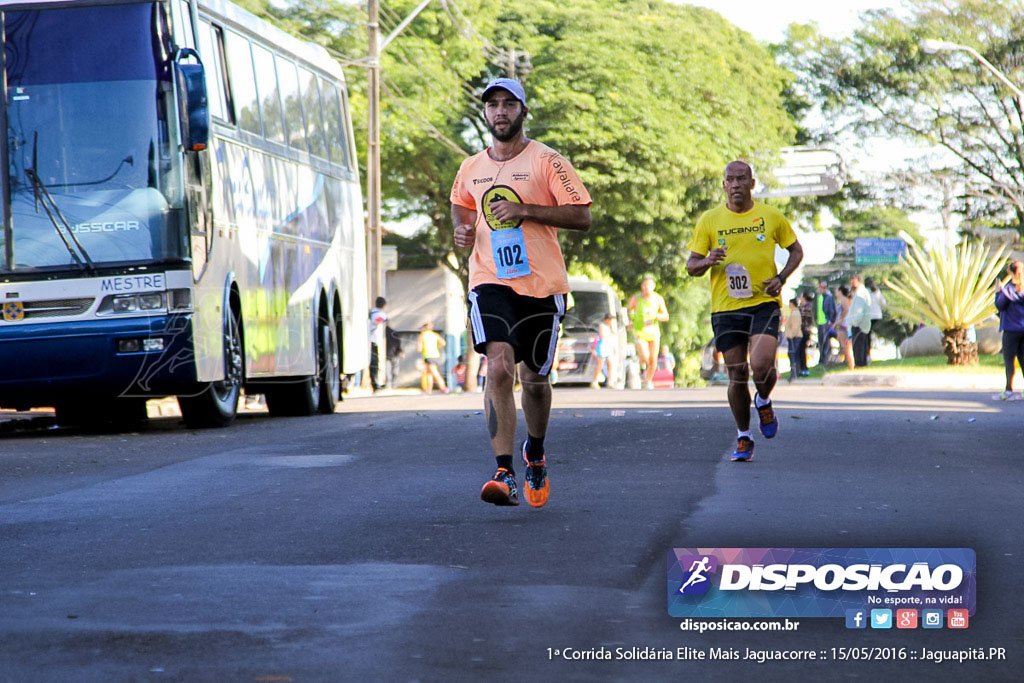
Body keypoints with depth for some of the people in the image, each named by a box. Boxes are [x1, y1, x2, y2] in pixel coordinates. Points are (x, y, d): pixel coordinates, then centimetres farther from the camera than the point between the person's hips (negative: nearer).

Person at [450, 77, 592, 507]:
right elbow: (461, 206, 29)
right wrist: (462, 230, 6)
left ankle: (535, 453, 40)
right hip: (490, 282, 1)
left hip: (542, 283, -1)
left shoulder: (546, 161, -2)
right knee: (498, 368, -20)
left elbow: (581, 216, -7)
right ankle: (504, 475, -23)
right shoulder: (470, 169, 10)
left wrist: (524, 210, -15)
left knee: (535, 378, 10)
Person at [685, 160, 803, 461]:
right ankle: (743, 438, 20)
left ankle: (764, 402, 14)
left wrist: (780, 278, -2)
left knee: (761, 365, -21)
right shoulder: (709, 220, 3)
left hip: (764, 303, -1)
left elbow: (796, 249, 15)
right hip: (726, 308, 1)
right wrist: (707, 261, -18)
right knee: (737, 375, 2)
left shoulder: (771, 217, 3)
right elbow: (691, 266, 5)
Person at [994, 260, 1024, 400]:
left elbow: (1000, 306, -8)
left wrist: (998, 292, 4)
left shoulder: (1009, 289, -11)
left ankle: (1009, 390, -4)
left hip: (1011, 329, -5)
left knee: (1009, 360, -1)